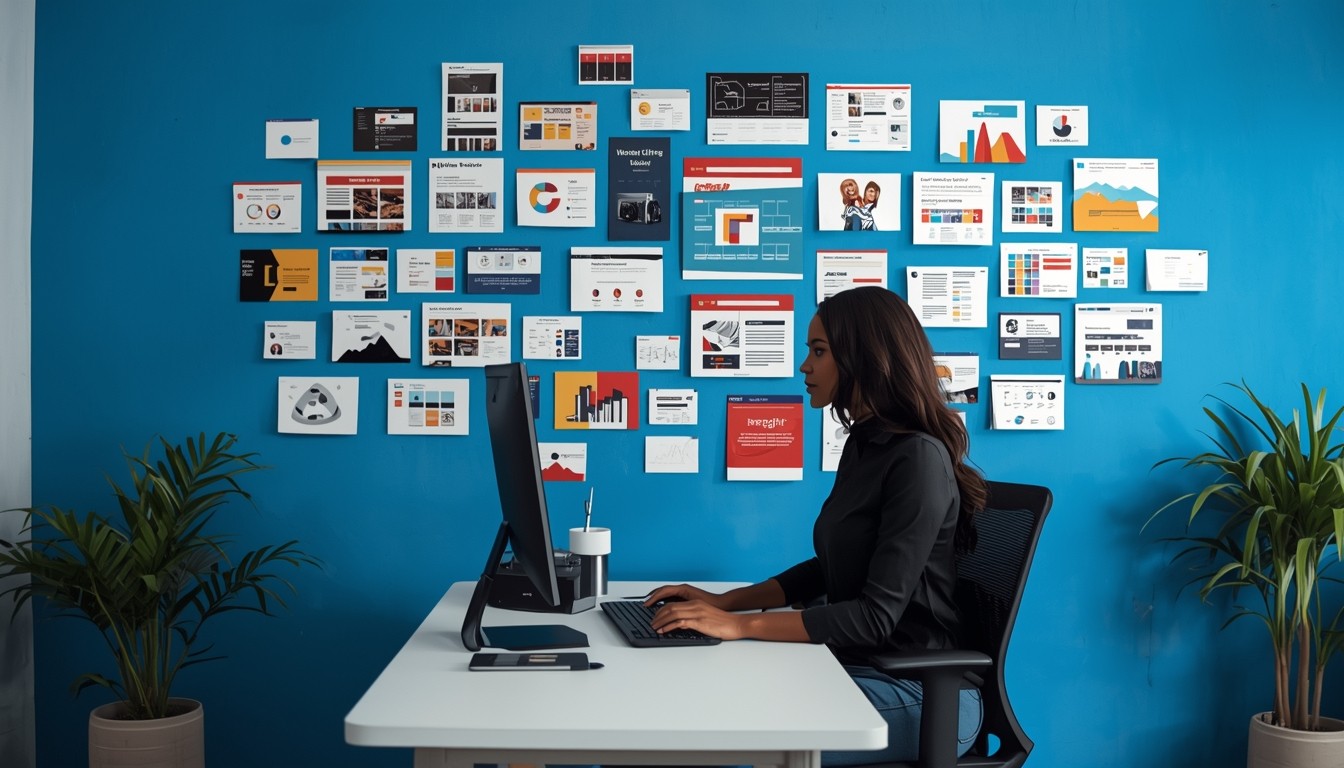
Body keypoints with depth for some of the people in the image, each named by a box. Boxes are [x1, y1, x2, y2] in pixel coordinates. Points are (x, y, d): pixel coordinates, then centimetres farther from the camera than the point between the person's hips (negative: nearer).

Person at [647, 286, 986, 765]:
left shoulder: (919, 457, -18)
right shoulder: (865, 444, 10)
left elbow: (877, 614, -22)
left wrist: (741, 625, -23)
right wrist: (726, 601, 7)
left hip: (918, 695, -8)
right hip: (857, 667, 8)